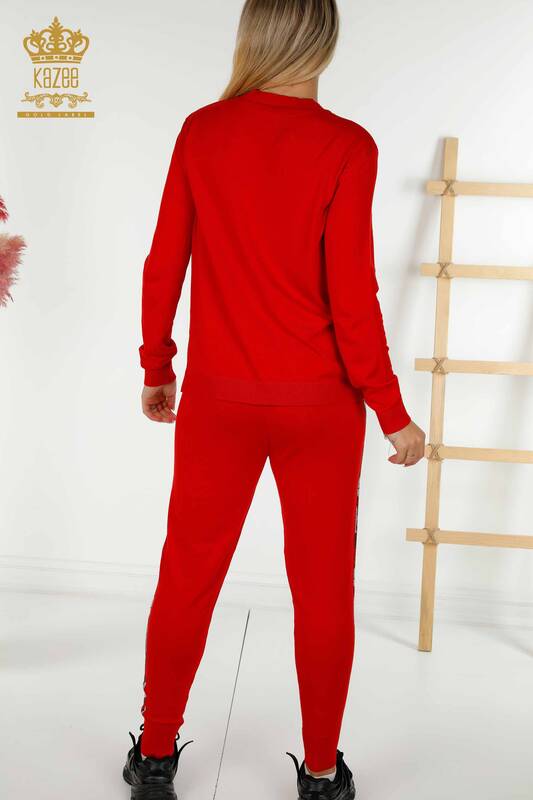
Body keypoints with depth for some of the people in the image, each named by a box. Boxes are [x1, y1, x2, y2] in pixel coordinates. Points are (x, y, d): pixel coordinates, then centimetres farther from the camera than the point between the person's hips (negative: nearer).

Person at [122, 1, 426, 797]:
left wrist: (156, 368, 15)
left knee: (187, 576, 15)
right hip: (318, 402, -2)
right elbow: (350, 295, -13)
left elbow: (163, 265, 1)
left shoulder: (201, 131, -2)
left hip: (217, 396, 3)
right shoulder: (345, 146, -11)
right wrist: (392, 412, -4)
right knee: (323, 588, 13)